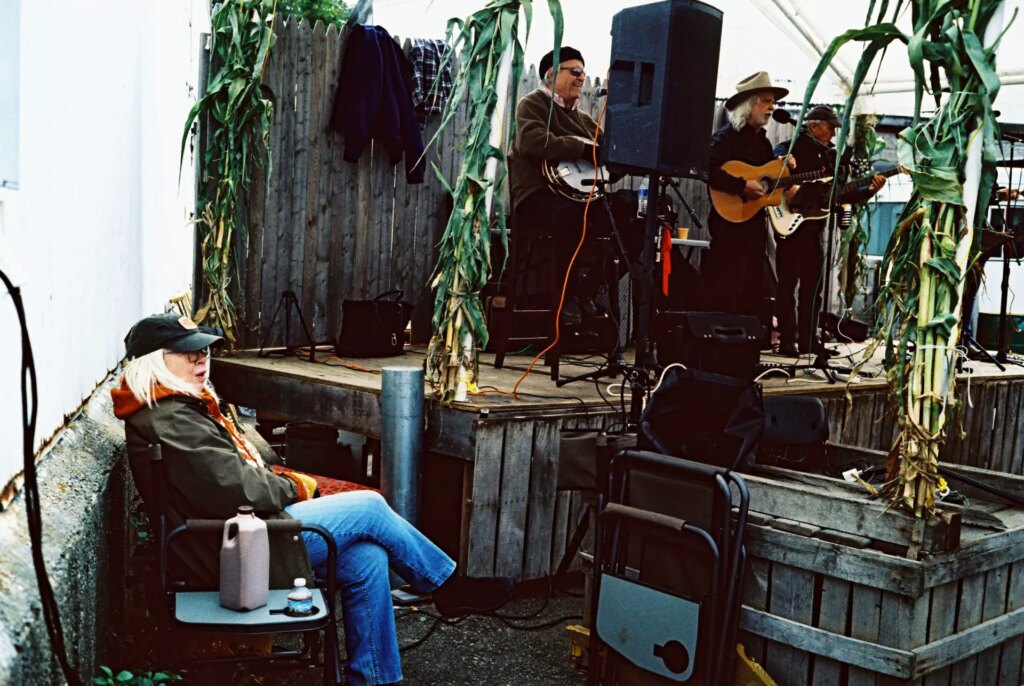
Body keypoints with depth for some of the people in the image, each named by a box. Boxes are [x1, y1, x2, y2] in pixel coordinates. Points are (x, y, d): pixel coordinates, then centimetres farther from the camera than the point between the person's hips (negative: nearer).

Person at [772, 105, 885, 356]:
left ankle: (808, 340, 16)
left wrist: (870, 190, 5)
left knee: (812, 286, 10)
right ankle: (787, 342, -3)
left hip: (815, 225, 8)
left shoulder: (832, 154, 18)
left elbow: (840, 195, 16)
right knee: (788, 284, -5)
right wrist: (789, 186, -34)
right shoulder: (796, 146, -2)